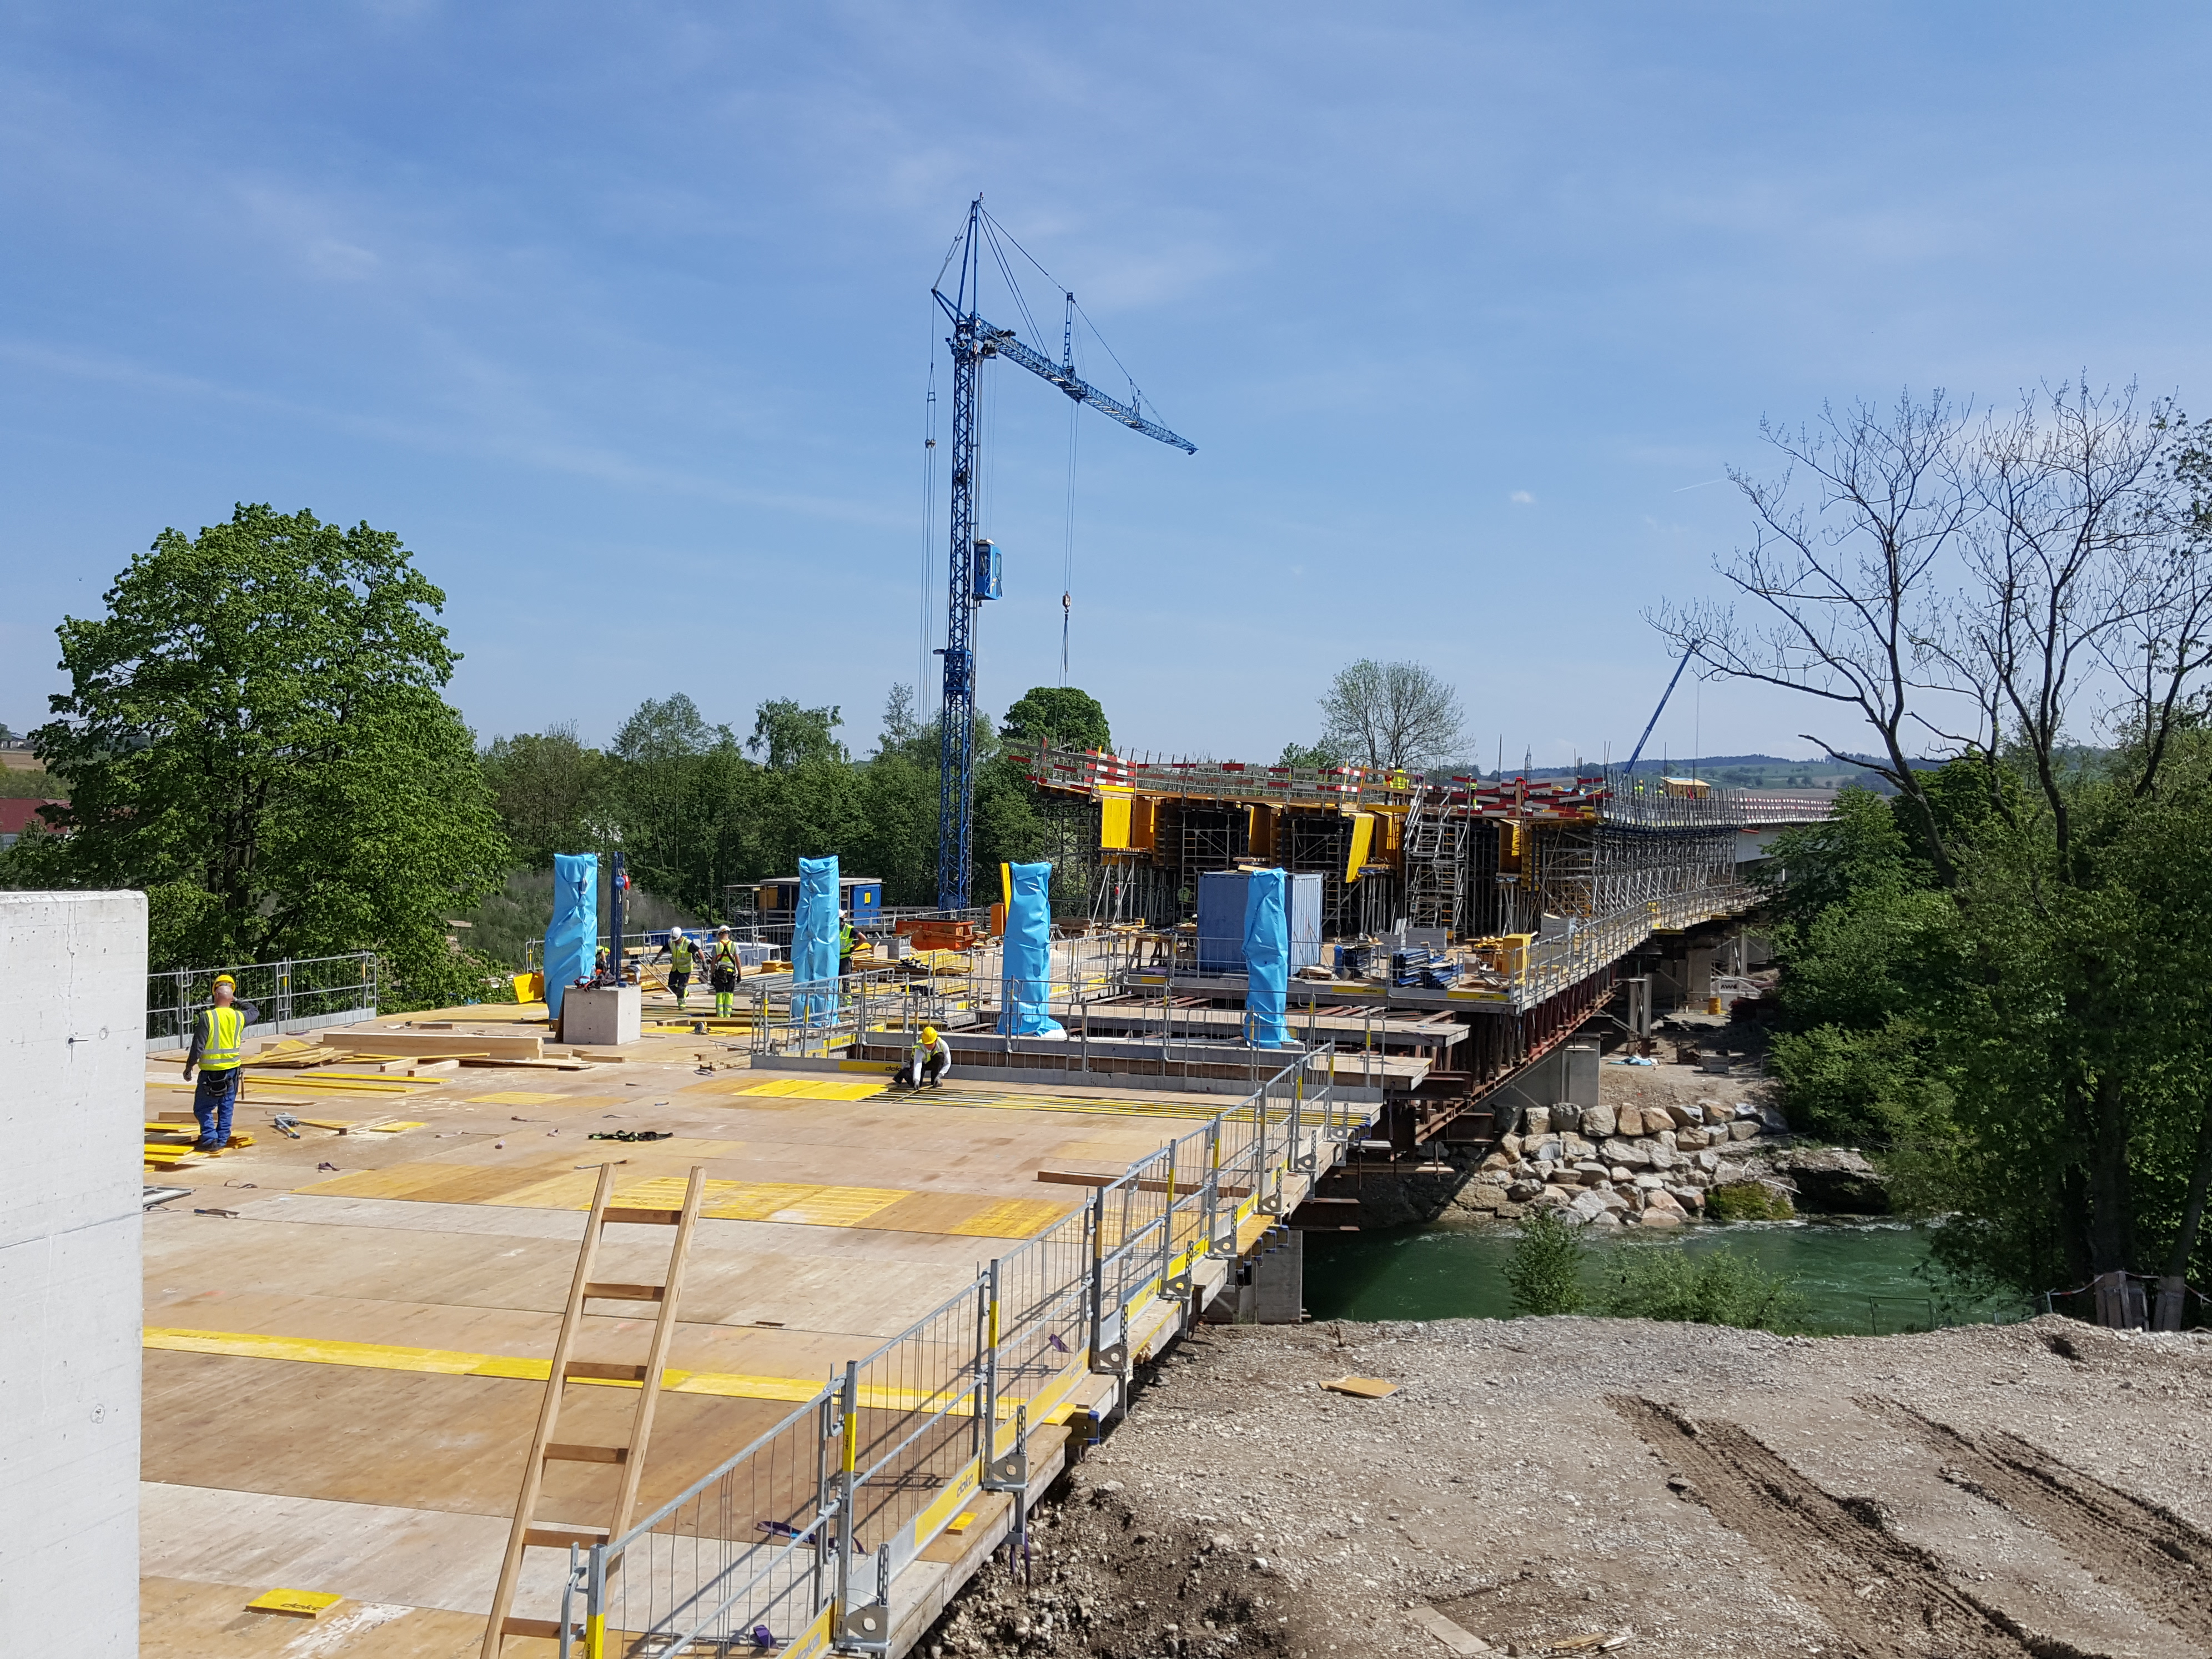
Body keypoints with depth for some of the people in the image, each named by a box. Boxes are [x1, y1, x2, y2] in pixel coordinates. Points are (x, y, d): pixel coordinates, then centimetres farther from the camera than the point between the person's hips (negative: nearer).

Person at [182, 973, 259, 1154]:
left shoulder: (207, 1017, -14)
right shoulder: (238, 1017, -1)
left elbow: (198, 1046, -13)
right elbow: (255, 1012, 24)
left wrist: (189, 1068, -3)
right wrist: (238, 1002, 21)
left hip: (211, 1072, -5)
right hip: (232, 1070, 5)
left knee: (202, 1108, 5)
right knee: (226, 1107, 14)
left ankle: (210, 1140, -3)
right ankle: (222, 1140, 16)